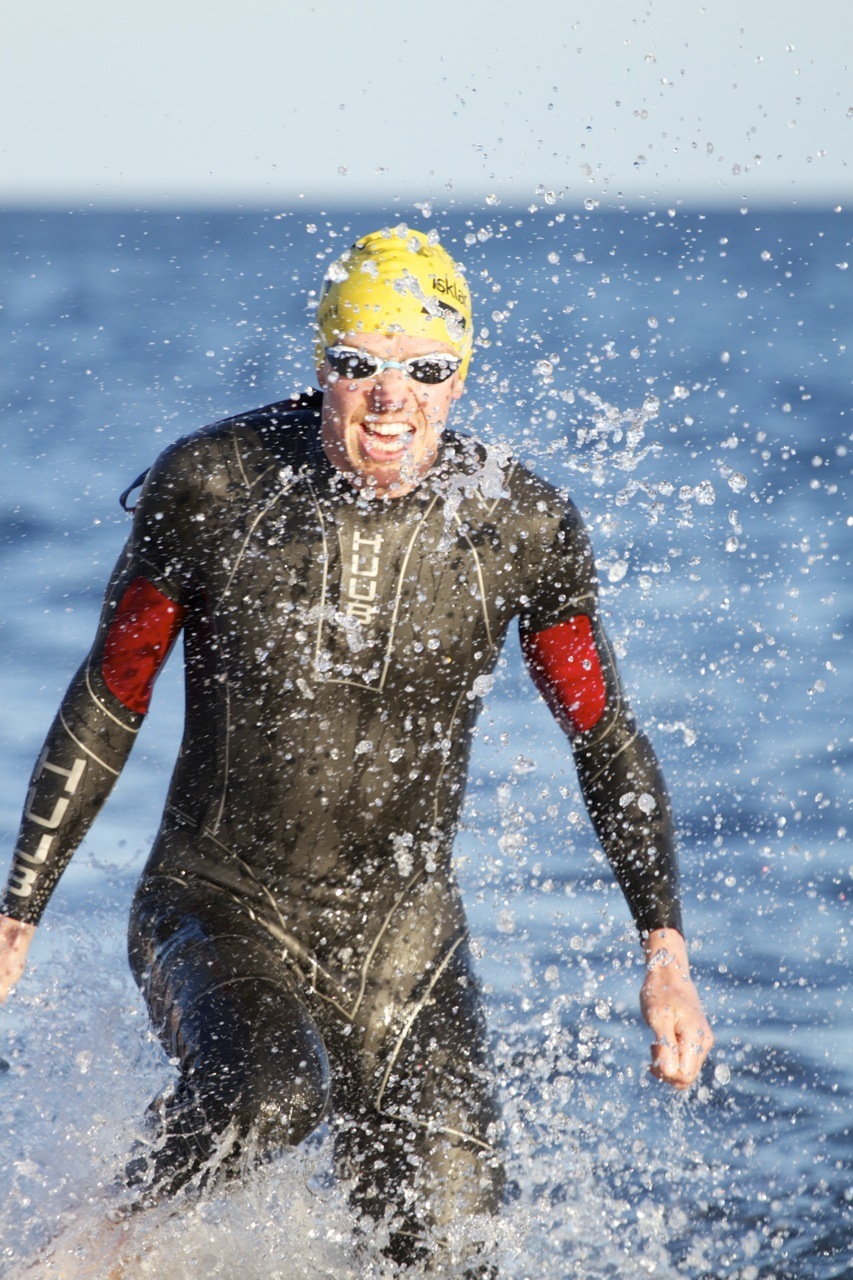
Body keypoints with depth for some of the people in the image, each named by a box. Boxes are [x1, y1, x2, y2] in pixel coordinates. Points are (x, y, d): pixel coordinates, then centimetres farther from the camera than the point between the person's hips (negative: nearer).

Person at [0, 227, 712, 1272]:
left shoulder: (522, 529, -8)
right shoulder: (209, 487, -11)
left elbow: (607, 742, 4)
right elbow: (108, 704, 0)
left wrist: (665, 957, -5)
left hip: (403, 938, 2)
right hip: (215, 913, -2)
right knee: (270, 1093, -34)